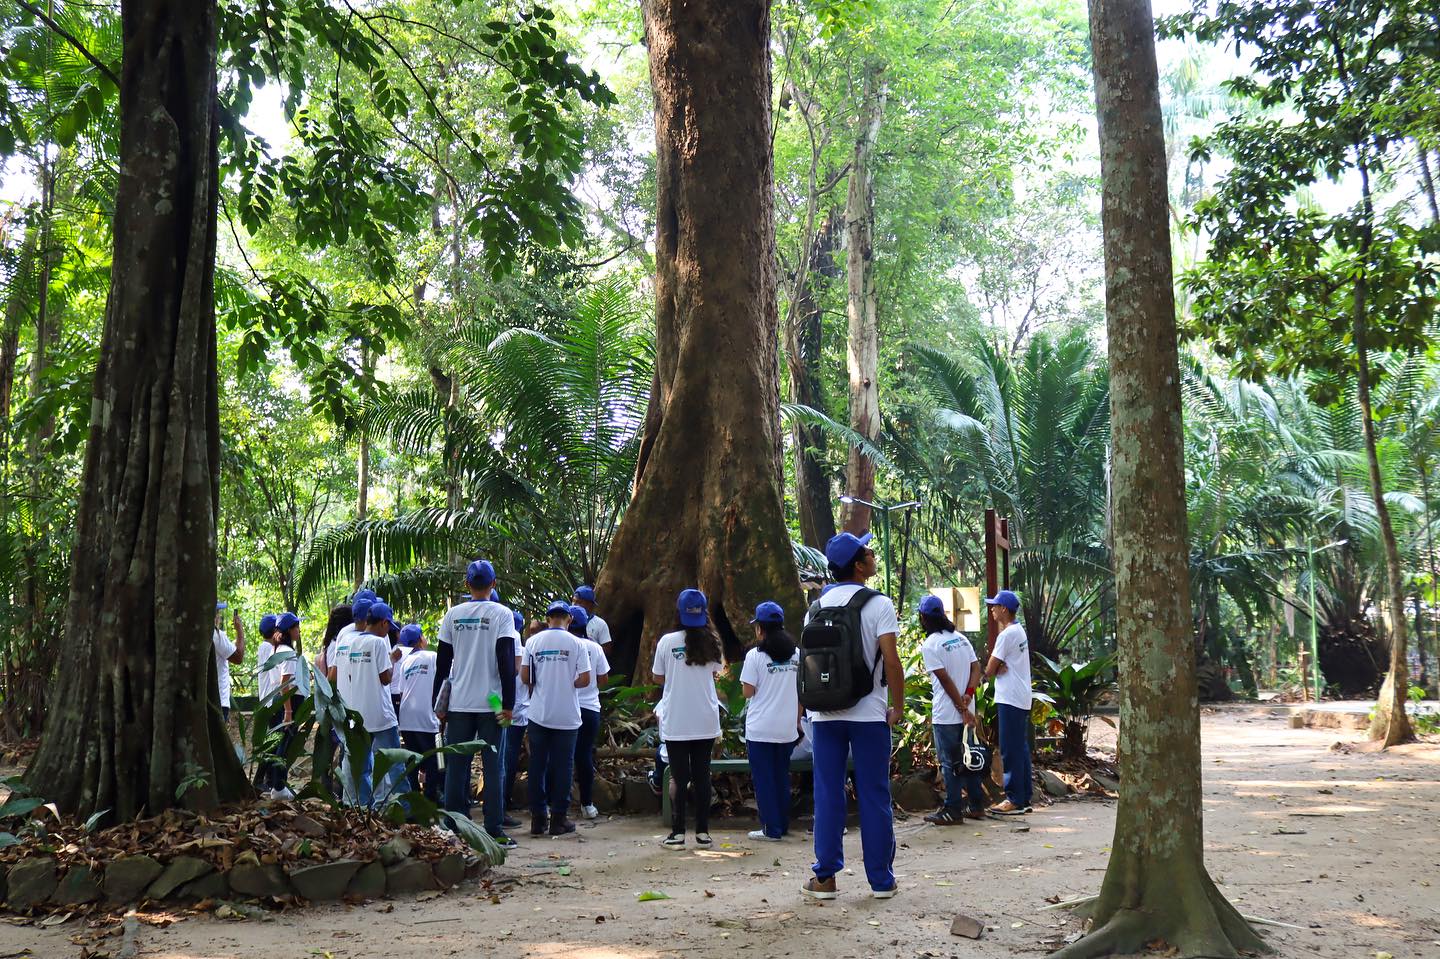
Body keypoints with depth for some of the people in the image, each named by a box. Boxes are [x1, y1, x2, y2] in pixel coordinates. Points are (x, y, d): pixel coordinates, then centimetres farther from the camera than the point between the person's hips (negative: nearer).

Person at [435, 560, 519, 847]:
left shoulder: (453, 614, 5)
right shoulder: (502, 614, -4)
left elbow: (442, 661, 8)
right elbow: (506, 662, -9)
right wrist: (508, 704, -6)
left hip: (458, 704, 3)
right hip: (491, 704, -2)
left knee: (456, 767, 7)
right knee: (492, 767, 1)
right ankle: (494, 831, -1)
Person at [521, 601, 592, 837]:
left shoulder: (533, 641, 0)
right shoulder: (576, 643, -6)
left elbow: (524, 678, -2)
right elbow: (584, 679, -9)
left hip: (539, 714, 2)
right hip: (566, 716, -2)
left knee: (538, 765, 9)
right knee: (562, 766, 5)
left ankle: (538, 818, 12)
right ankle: (558, 819, 8)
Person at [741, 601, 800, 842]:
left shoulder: (755, 655, -10)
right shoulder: (797, 654, 4)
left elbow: (747, 692, -11)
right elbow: (802, 692, 7)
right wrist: (797, 720, 15)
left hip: (760, 729, -5)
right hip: (787, 729, 5)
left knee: (764, 779, 3)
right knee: (782, 777, 16)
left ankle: (771, 829, 4)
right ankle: (783, 824, 22)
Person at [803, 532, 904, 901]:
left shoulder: (818, 605, 6)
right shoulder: (878, 605, -8)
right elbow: (891, 661, -13)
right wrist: (898, 707, -2)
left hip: (825, 714, 3)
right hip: (869, 714, -3)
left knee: (827, 794, 7)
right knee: (874, 796, 4)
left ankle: (825, 877, 10)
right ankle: (881, 878, 10)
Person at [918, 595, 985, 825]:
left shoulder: (929, 645, -13)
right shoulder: (961, 638, 10)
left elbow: (945, 680, -17)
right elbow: (976, 668, 5)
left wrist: (961, 708, -13)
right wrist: (968, 695, -6)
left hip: (946, 715, -7)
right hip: (966, 711, 7)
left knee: (950, 763, 0)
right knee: (967, 758, 15)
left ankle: (953, 810, 4)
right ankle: (976, 805, 21)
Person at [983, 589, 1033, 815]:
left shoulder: (1006, 635, -16)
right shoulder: (1019, 631, 15)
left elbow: (989, 671, -13)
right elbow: (998, 667, 13)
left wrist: (995, 670, 6)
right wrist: (1000, 668, -8)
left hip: (1010, 699, -10)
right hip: (1021, 698, 10)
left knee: (1011, 750, -6)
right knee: (1020, 748, 12)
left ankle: (1015, 800, -3)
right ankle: (1024, 798, 17)